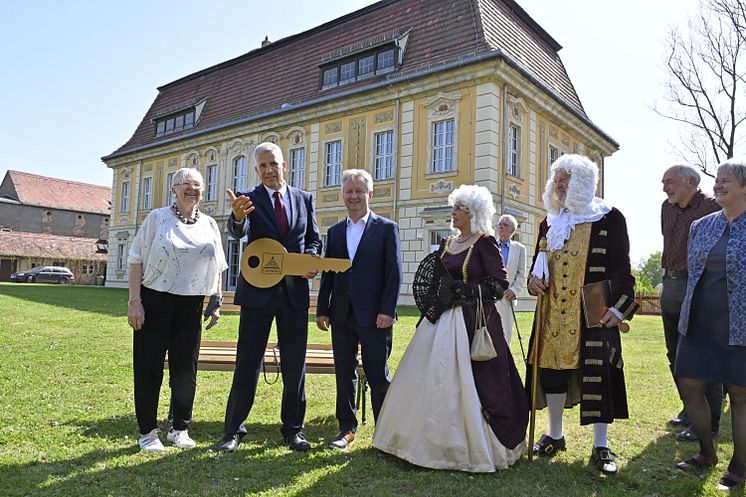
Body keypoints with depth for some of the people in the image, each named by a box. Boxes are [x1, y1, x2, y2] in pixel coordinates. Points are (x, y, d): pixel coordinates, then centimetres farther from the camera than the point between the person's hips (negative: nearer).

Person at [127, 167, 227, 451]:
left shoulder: (209, 225, 9)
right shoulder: (157, 218, -1)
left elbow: (216, 268, 14)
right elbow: (137, 260, -4)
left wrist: (216, 301, 7)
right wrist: (134, 301, -11)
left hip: (190, 305, 3)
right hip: (154, 301, -3)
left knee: (186, 368, 8)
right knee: (149, 366, 3)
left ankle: (180, 428, 22)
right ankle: (147, 431, 17)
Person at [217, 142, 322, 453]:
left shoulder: (304, 199, 8)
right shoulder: (248, 199, -1)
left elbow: (314, 239, 14)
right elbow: (238, 232, -20)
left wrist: (310, 259, -7)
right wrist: (238, 217, -44)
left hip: (295, 291, 3)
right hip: (258, 290, -2)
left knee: (295, 365, 9)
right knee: (247, 364, 3)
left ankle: (293, 429, 24)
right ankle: (233, 430, 18)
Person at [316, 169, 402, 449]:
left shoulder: (386, 228, 1)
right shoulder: (335, 232, 13)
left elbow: (394, 273, -5)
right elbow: (327, 273, 13)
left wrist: (387, 310, -13)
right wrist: (322, 310, 7)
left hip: (374, 316, -4)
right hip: (341, 315, 4)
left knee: (378, 376, 3)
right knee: (344, 374, 11)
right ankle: (347, 428, 24)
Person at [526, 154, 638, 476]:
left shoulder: (609, 219, -2)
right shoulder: (549, 223, 14)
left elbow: (622, 267, -4)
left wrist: (619, 307, -13)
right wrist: (534, 280, 0)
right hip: (553, 312, 5)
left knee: (598, 373, -1)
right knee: (551, 368, 9)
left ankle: (601, 446, 15)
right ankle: (554, 435, 27)